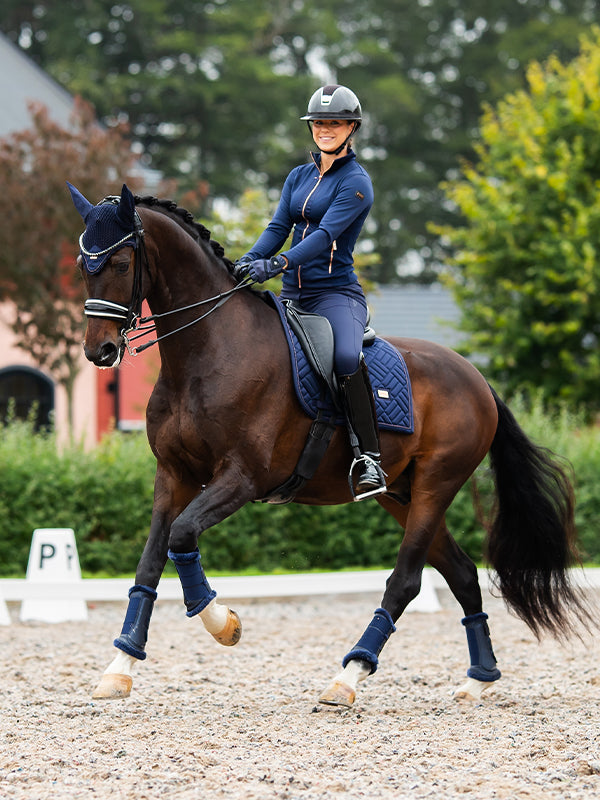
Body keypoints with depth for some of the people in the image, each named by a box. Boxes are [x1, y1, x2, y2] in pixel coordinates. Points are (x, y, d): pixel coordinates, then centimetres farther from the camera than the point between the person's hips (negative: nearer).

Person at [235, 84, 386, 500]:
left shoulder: (356, 182, -6)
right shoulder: (299, 177, 16)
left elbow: (327, 233, -18)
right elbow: (279, 227, 7)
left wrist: (278, 263, -32)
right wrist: (250, 261, -14)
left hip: (337, 292, -8)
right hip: (293, 295, 8)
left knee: (346, 357, -36)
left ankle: (369, 459, -30)